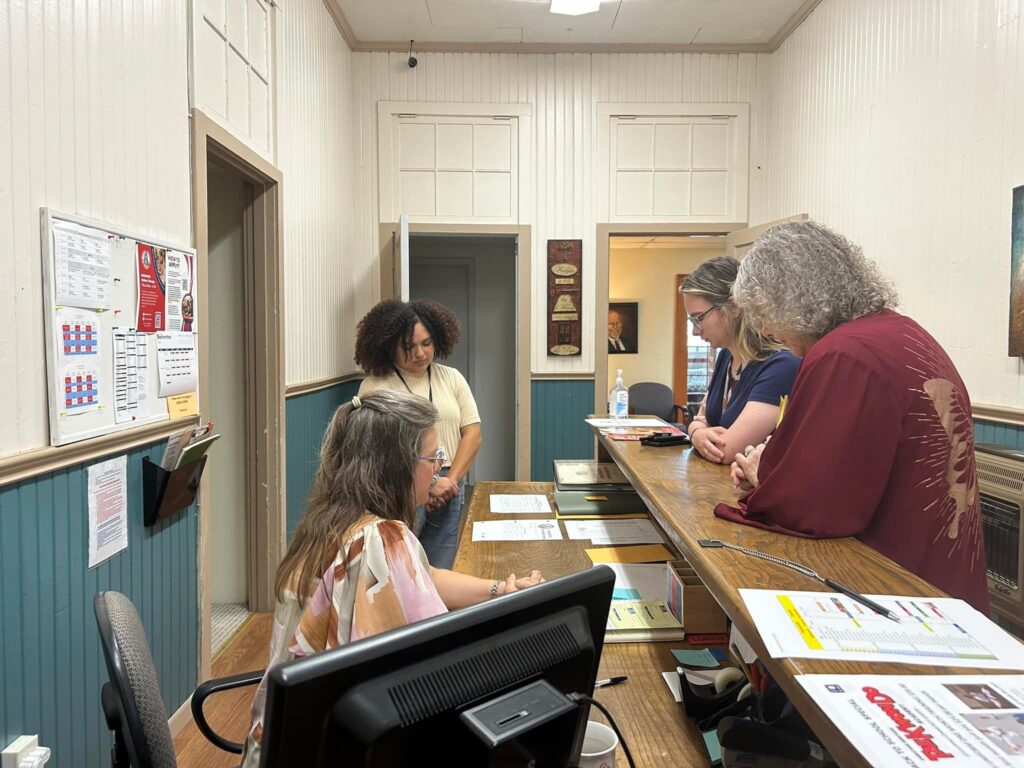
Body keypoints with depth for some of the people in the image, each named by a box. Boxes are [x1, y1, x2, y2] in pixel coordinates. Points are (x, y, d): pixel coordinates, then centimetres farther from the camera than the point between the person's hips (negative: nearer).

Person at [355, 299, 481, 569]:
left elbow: (472, 434, 6)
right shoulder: (374, 387, -4)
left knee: (439, 574, 7)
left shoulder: (451, 378, 9)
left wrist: (451, 480, -7)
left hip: (447, 491, 4)